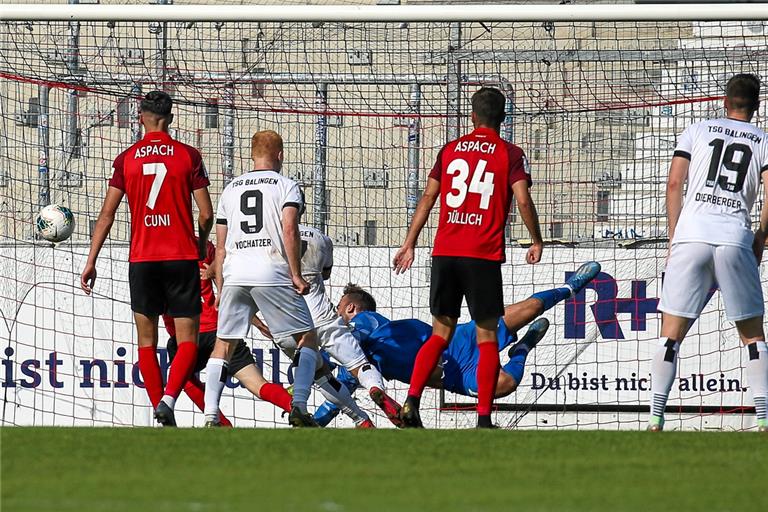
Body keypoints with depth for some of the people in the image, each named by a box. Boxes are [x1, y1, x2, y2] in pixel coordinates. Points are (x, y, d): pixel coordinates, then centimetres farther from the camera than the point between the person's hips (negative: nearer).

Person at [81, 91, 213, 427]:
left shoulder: (126, 159, 4)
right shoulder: (189, 156, 0)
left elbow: (107, 214, 1)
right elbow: (206, 214, 0)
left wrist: (91, 262, 5)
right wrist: (201, 246, 19)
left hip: (141, 259, 1)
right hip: (182, 257, -1)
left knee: (146, 342, 11)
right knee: (187, 341, 2)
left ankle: (162, 414, 6)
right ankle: (168, 399, -22)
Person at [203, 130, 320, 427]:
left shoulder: (231, 189, 19)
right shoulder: (286, 185, 6)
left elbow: (220, 245, 17)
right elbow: (289, 230, -8)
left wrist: (220, 288, 21)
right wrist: (296, 275, -5)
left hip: (234, 274, 4)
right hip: (272, 273, -4)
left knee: (223, 345, 9)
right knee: (307, 338, 6)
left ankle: (210, 416, -3)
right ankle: (299, 407, -10)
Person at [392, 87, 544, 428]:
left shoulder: (450, 150, 12)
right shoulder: (510, 154, 1)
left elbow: (428, 198, 11)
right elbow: (523, 200, -8)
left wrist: (409, 245, 16)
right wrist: (537, 242, 6)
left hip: (444, 253, 3)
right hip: (484, 256, -3)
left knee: (440, 333, 12)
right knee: (486, 336, 4)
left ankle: (411, 401, -5)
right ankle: (483, 418, -1)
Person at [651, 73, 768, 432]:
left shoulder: (697, 131, 14)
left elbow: (674, 184, 6)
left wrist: (673, 239, 11)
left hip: (690, 236, 0)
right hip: (735, 239, 0)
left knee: (671, 334, 2)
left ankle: (655, 417, -7)